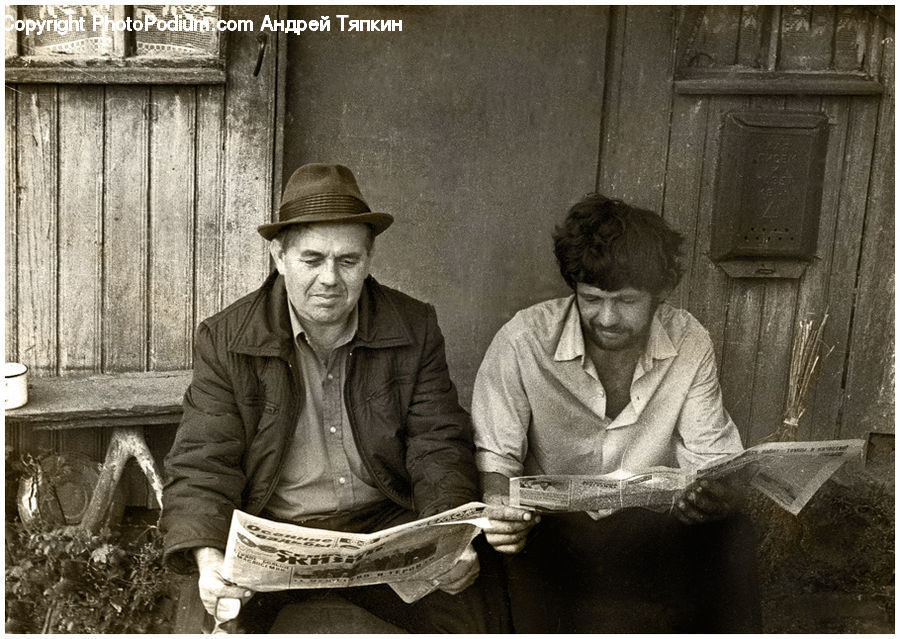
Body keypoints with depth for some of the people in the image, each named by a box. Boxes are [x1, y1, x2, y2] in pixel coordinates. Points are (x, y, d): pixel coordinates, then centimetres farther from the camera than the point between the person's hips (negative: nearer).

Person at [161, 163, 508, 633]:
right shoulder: (226, 340, -4)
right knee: (225, 619, -29)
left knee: (476, 612, -18)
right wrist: (208, 558, -27)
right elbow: (202, 465, -7)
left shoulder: (415, 329, 0)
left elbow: (439, 446, 0)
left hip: (383, 524, 2)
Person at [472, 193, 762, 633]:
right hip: (551, 523, -2)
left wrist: (718, 496, -28)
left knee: (733, 537, -24)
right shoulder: (523, 341, -13)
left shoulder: (689, 344, -4)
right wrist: (501, 509, -31)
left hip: (653, 520, 2)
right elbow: (493, 456, -7)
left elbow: (710, 456, -3)